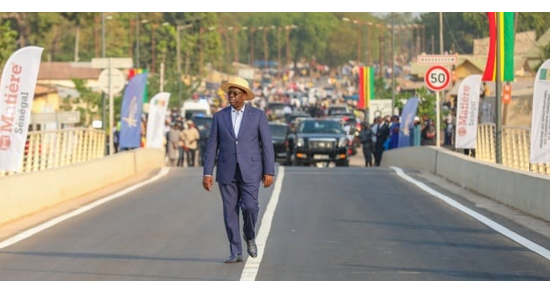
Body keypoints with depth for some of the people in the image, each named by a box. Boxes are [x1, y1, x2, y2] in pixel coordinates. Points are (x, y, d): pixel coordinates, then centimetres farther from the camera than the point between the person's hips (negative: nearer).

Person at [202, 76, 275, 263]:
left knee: (249, 206, -15)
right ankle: (236, 253, 9)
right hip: (227, 171, 2)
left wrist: (269, 172, -6)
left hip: (250, 170, -2)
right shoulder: (219, 116, 5)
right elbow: (212, 146, 4)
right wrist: (207, 173, -2)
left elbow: (267, 145, -1)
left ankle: (249, 236, 15)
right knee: (230, 211, 1)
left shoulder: (258, 115, 0)